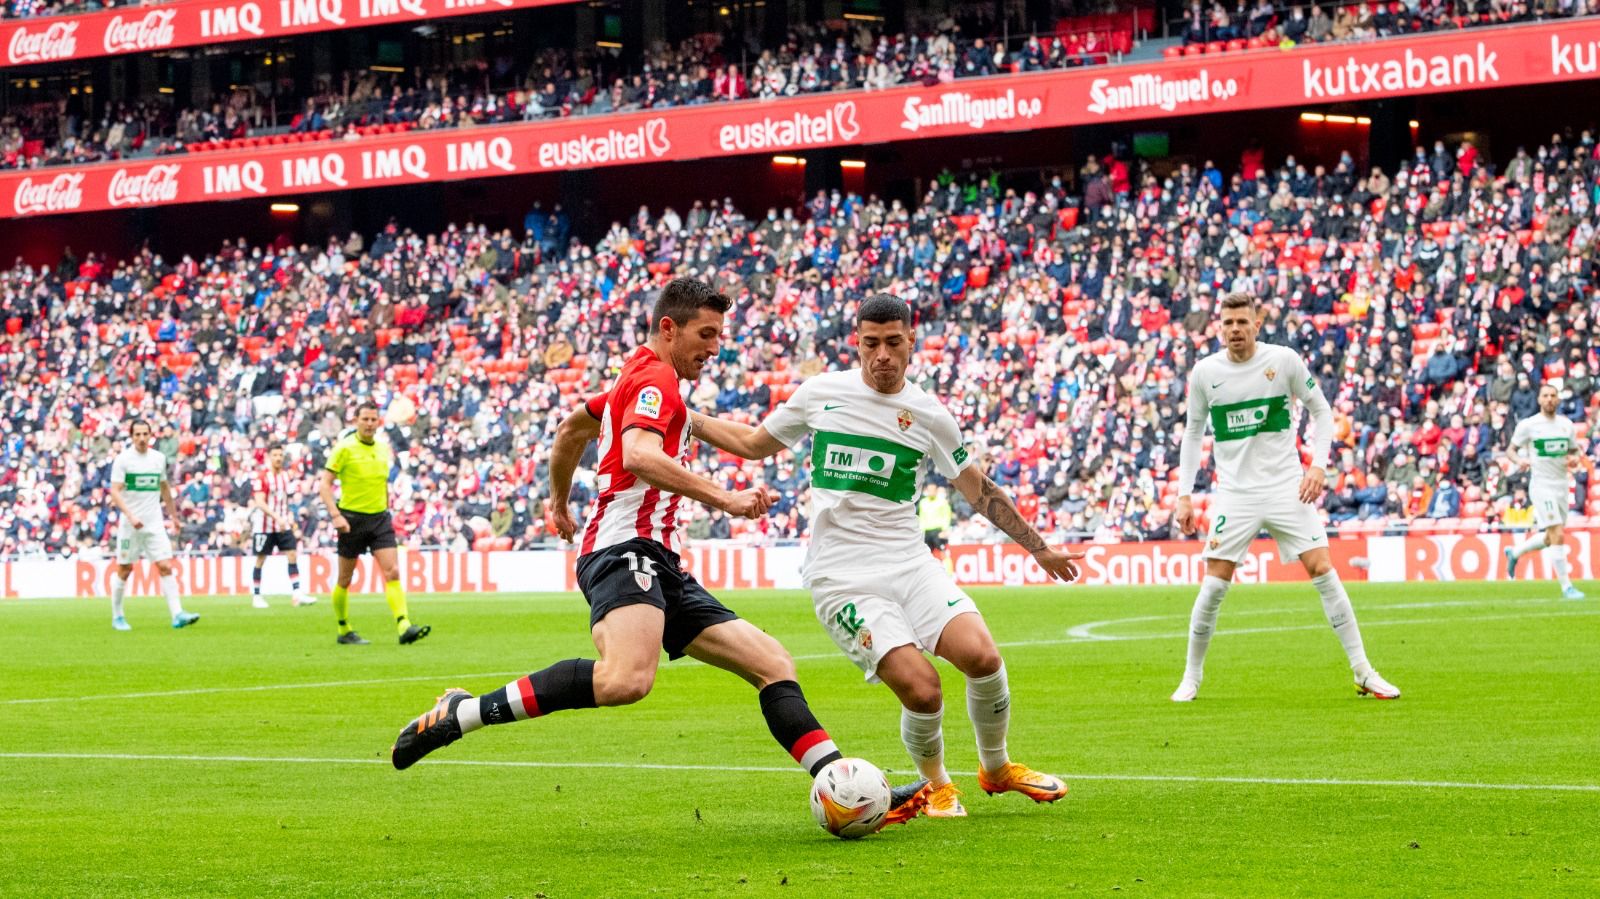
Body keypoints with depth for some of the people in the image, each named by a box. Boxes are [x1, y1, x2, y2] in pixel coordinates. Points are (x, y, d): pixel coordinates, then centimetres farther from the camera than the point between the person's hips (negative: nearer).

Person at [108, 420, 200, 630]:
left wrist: (174, 515, 24)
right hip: (130, 525, -3)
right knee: (124, 570, 6)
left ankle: (177, 615, -15)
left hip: (155, 524, 3)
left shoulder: (159, 458, 7)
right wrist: (130, 516, -24)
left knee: (165, 567, -9)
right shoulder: (123, 459, -6)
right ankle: (117, 616, 20)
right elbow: (115, 492, -12)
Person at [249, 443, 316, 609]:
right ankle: (256, 596, 12)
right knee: (260, 559, 2)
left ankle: (296, 594, -9)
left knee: (292, 555, -6)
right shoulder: (262, 478, -11)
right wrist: (277, 517, -29)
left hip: (282, 524, 5)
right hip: (264, 525, -5)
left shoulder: (285, 475, 9)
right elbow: (260, 503, -20)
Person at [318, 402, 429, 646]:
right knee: (345, 580, 7)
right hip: (352, 520, -4)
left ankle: (404, 627, -21)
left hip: (380, 518, 4)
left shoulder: (383, 449, 8)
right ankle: (344, 631, 22)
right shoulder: (345, 448, -8)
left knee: (393, 573, -12)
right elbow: (324, 484, -10)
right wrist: (335, 515, -20)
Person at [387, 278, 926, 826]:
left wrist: (560, 503, 55)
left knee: (773, 664, 4)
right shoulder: (657, 378, -5)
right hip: (626, 549, -11)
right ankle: (461, 714, -27)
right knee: (627, 679, -37)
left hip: (662, 572, 11)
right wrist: (724, 499, -28)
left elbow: (570, 432, 41)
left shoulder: (636, 380, 27)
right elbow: (639, 456, -25)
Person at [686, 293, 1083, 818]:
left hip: (910, 563, 2)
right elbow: (756, 444, 20)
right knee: (921, 690, -19)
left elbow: (979, 490, 18)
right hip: (842, 577, -2)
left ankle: (996, 768, 7)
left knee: (982, 656, -21)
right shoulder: (820, 393, 5)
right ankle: (935, 784, 12)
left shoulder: (930, 416, 7)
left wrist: (1039, 548, 18)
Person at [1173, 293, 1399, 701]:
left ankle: (1363, 674, 0)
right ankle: (1191, 677, 12)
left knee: (1323, 572, -7)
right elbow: (1193, 433, 10)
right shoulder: (1205, 372, -1)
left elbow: (1321, 410, 5)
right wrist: (1185, 495, 5)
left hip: (1287, 487, -1)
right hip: (1235, 492, 1)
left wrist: (1318, 465, -7)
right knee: (1214, 585, -5)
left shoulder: (1284, 360, -5)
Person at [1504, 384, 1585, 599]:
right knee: (1557, 536, -14)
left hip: (1562, 484, 6)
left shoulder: (1567, 425, 7)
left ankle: (1514, 553, 40)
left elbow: (1575, 450, 18)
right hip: (1542, 485, -6)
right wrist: (1518, 460, -21)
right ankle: (1566, 587, -9)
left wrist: (1575, 458, -5)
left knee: (1550, 538, 15)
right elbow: (1510, 449, 1)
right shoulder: (1528, 425, -6)